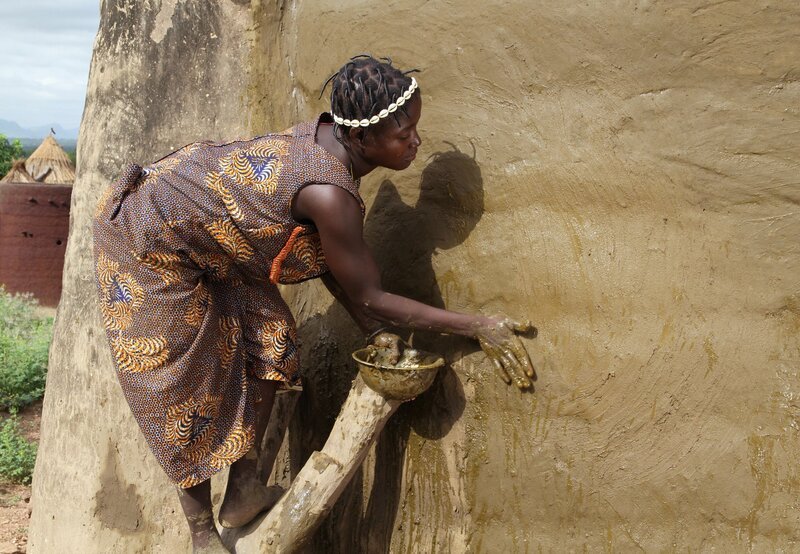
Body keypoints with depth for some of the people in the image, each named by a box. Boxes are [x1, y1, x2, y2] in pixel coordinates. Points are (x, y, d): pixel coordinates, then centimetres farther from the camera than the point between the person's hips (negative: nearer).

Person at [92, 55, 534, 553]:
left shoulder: (329, 139, -8)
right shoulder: (329, 192, -34)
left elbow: (330, 260, 1)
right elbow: (368, 296, -23)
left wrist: (374, 331, -4)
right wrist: (477, 327, -19)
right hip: (147, 241, -8)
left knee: (269, 340, 5)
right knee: (185, 394, 2)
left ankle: (243, 492, 18)